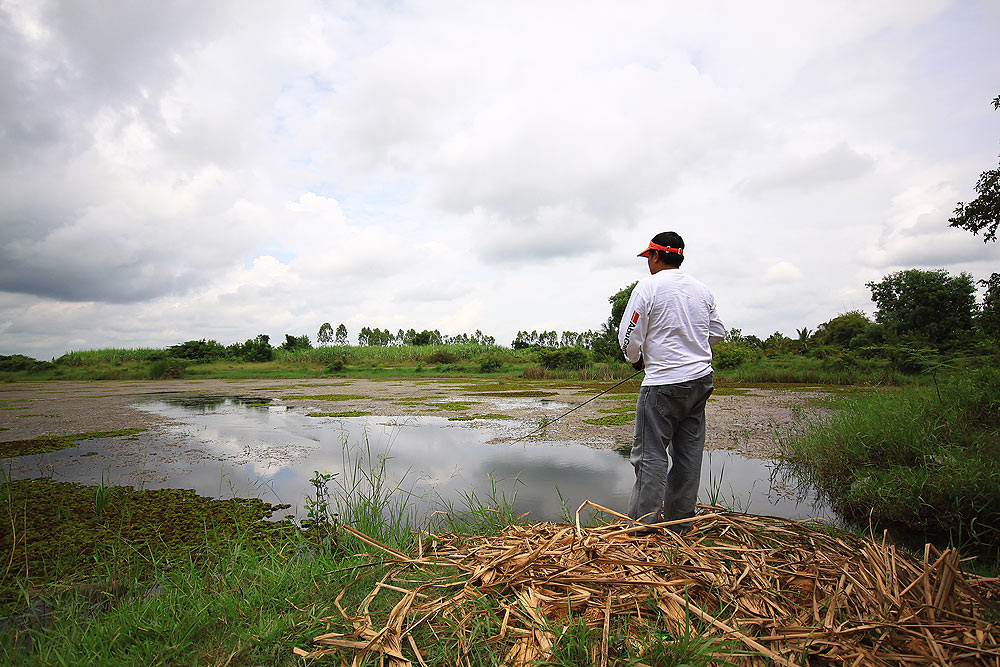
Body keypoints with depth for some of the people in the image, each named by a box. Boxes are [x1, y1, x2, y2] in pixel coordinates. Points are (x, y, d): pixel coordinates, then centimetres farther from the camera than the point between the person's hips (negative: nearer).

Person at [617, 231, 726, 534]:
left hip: (663, 384, -6)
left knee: (650, 453, 0)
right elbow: (718, 333, 19)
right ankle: (680, 523, 22)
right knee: (689, 453, 11)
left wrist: (636, 360, 11)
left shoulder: (648, 286, -8)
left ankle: (643, 525, 5)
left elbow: (628, 336, -8)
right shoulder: (702, 290, 10)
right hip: (701, 379, 7)